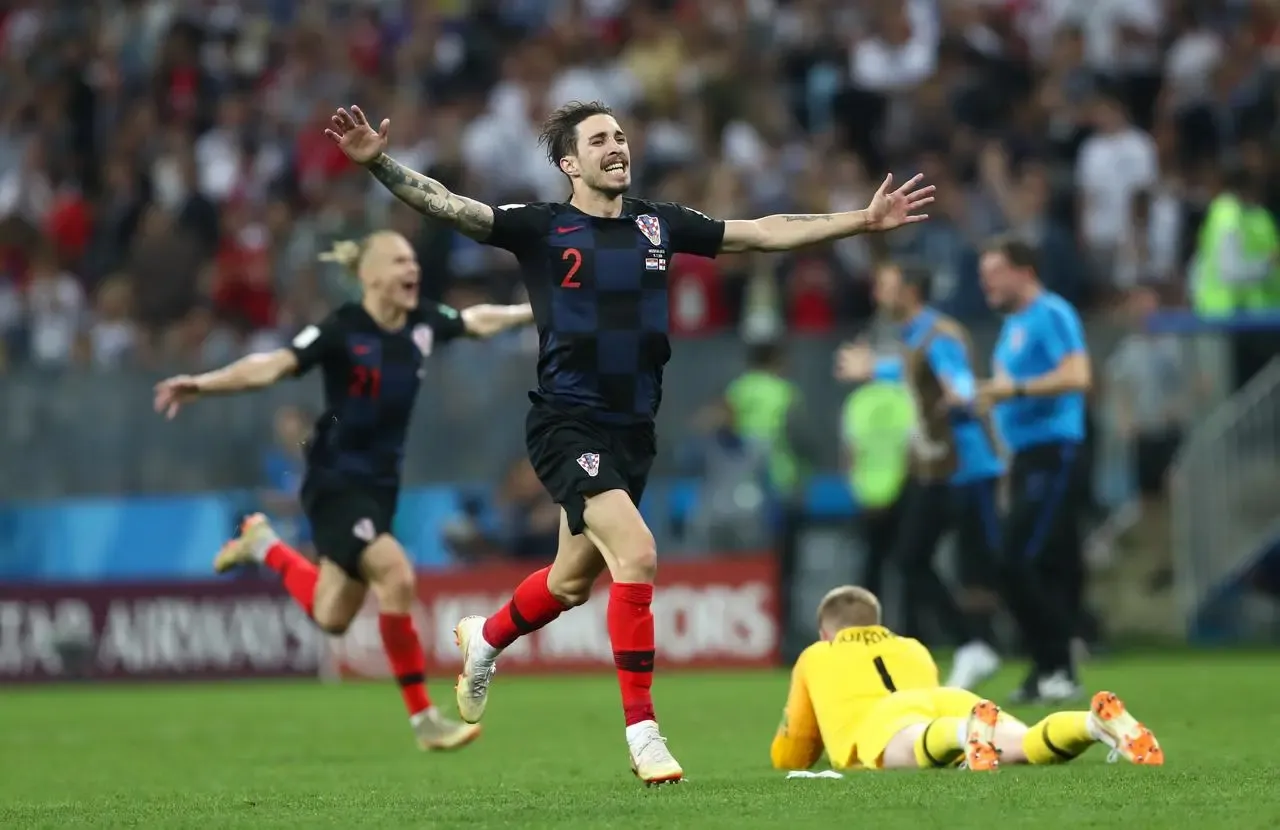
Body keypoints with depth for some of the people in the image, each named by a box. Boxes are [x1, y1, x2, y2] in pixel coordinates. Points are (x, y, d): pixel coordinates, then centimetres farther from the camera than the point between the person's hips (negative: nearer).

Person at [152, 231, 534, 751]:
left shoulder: (423, 324, 0)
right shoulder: (343, 330, -18)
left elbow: (481, 321, 19)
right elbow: (272, 367, -25)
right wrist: (203, 384, -38)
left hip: (380, 485, 7)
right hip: (335, 481, -7)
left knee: (331, 617, 10)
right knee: (396, 574, -24)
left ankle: (263, 544, 37)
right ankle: (423, 718, -15)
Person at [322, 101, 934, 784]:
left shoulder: (658, 225, 7)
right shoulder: (541, 228, -6)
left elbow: (765, 233, 11)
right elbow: (445, 205, -15)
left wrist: (865, 220, 8)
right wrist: (377, 162, -31)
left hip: (632, 432, 6)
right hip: (568, 425, -6)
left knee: (573, 582, 18)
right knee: (637, 556, -23)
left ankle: (483, 639, 50)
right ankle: (642, 732, -15)